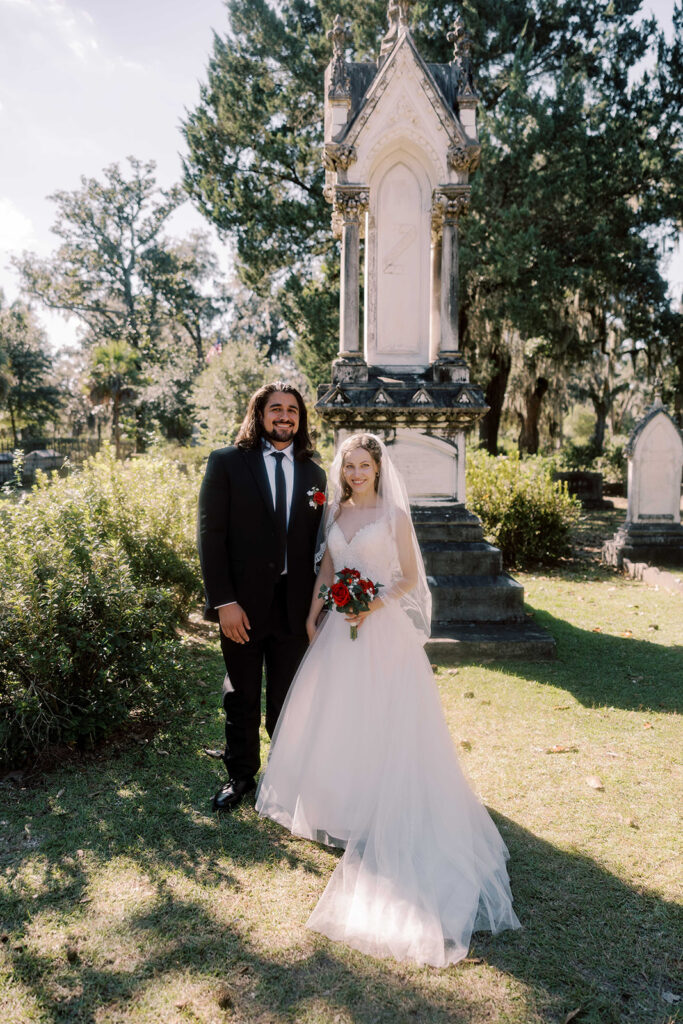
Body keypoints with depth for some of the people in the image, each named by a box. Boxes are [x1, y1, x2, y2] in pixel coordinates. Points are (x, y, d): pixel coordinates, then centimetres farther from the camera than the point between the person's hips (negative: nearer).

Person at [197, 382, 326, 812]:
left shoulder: (314, 473, 7)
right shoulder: (227, 462, -3)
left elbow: (317, 542, 7)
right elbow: (210, 535, -7)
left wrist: (317, 605, 2)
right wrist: (224, 601, -13)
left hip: (294, 604, 2)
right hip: (243, 603, -2)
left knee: (288, 697, 13)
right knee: (241, 696, 13)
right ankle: (240, 774, 32)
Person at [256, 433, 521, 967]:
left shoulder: (394, 515, -6)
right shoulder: (334, 512, 7)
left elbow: (410, 577, -4)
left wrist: (379, 602, -19)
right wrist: (314, 614, 8)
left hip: (383, 630, -5)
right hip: (339, 627, 5)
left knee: (384, 722, -1)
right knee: (333, 716, 12)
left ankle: (386, 812, 13)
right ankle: (339, 799, 30)